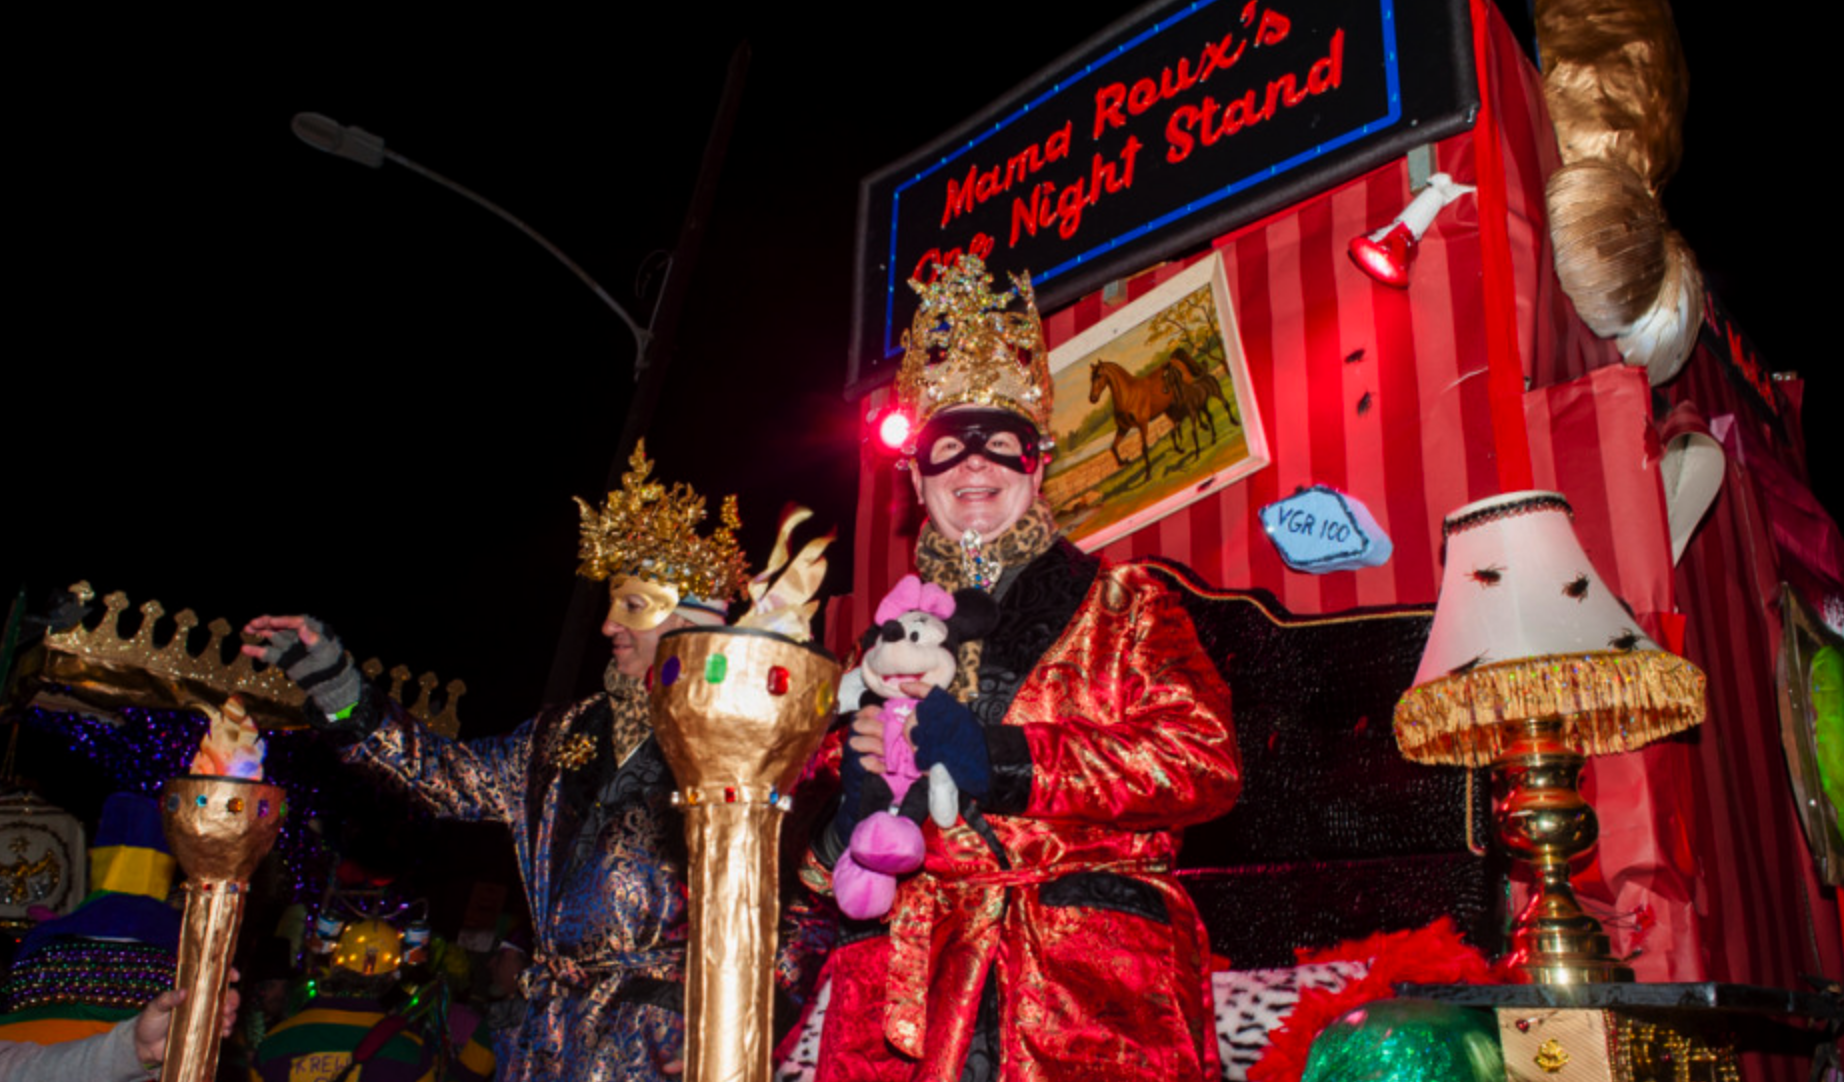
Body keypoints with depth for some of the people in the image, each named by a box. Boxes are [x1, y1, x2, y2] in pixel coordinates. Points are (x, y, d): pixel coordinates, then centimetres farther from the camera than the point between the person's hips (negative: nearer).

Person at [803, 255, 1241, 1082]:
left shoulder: (1121, 604, 12)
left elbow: (1206, 762, -4)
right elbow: (821, 858, 22)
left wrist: (1001, 758, -11)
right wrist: (853, 808, -3)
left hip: (1096, 985, -2)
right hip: (904, 996, 2)